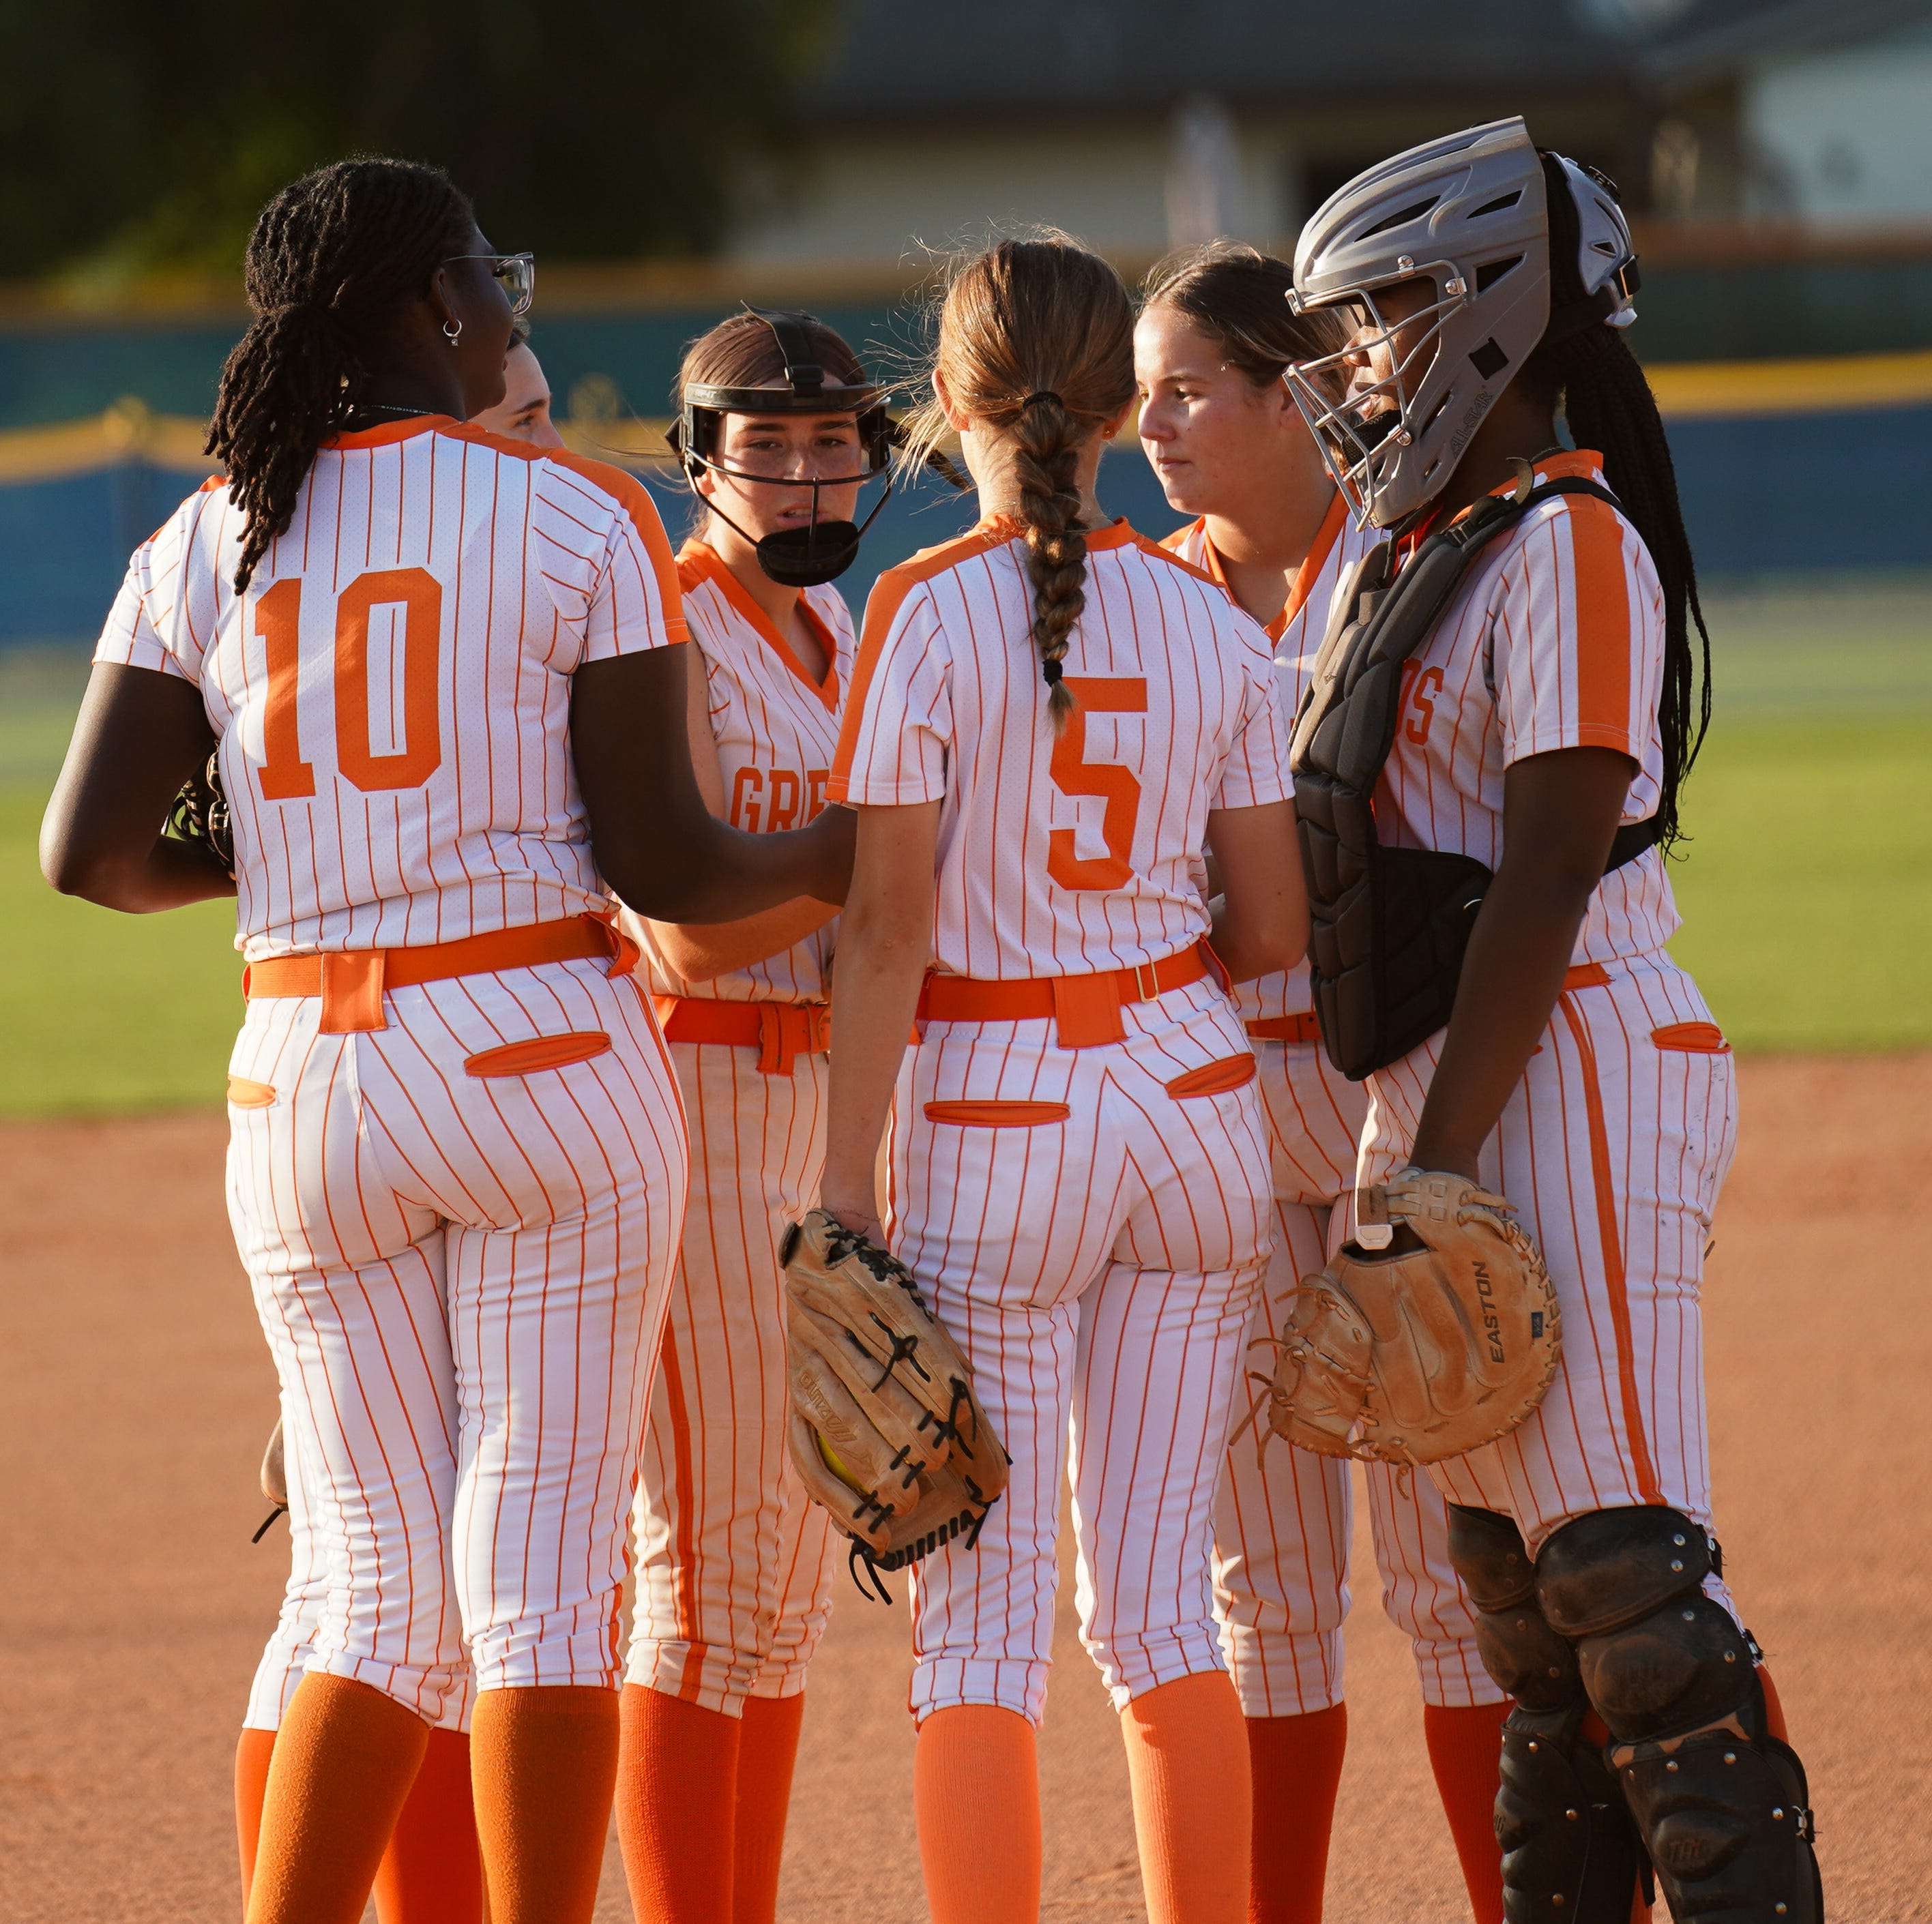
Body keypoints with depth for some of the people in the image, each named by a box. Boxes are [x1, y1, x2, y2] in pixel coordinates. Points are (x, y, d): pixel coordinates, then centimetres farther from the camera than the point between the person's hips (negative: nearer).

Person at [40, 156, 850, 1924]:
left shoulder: (205, 548, 6)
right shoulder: (580, 520, -4)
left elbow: (91, 854, 2)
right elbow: (662, 864, -6)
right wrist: (824, 862, 14)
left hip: (302, 1095, 4)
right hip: (544, 1054, -4)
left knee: (385, 1595, 10)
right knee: (545, 1578, -1)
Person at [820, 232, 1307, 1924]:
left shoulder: (928, 614, -9)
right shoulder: (1210, 626, 3)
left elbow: (886, 924, -12)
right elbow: (1275, 927, 5)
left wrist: (847, 1185, -10)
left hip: (987, 1119, -4)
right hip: (1191, 1102, 4)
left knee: (978, 1628, 0)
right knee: (1162, 1616, 10)